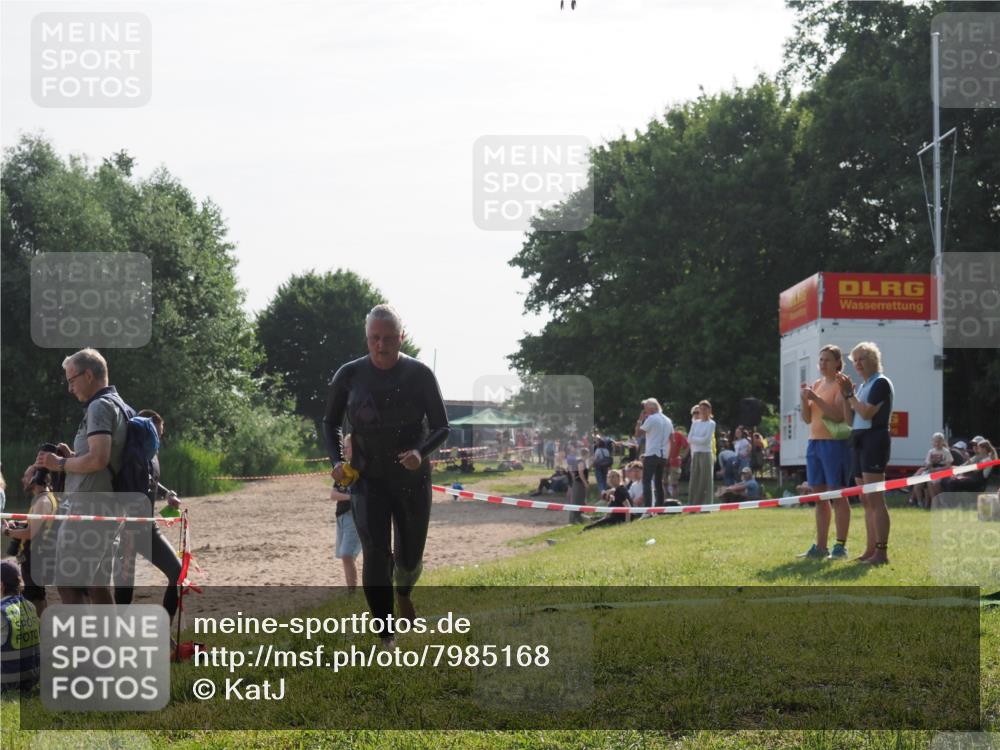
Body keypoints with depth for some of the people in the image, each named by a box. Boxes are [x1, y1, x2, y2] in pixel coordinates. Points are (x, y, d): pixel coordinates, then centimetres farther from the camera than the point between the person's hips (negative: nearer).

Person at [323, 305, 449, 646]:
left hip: (412, 479, 1)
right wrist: (337, 460, -8)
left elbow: (442, 427, -4)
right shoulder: (349, 375, -5)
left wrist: (421, 451, -24)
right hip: (368, 478, -1)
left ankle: (404, 592, 50)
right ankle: (386, 635, -11)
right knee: (376, 554, -17)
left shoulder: (420, 374, -8)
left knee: (410, 558, 12)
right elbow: (330, 423, 9)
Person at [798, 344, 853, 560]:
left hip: (834, 443, -8)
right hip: (814, 443, 8)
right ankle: (821, 546, 14)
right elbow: (807, 419, 15)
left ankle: (840, 546, -4)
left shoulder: (840, 385, -5)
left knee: (837, 495, -6)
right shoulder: (816, 384, 16)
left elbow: (839, 415, -18)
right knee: (819, 497, 9)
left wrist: (816, 398, -20)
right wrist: (804, 399, -2)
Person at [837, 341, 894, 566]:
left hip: (874, 440, -9)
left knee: (875, 499, -13)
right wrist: (845, 394, 6)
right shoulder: (862, 386, 19)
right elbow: (850, 419, 16)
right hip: (858, 442, 10)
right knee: (866, 501, 10)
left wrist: (850, 393, -8)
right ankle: (870, 550, 13)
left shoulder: (881, 383, -6)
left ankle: (881, 552, -15)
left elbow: (867, 413, -17)